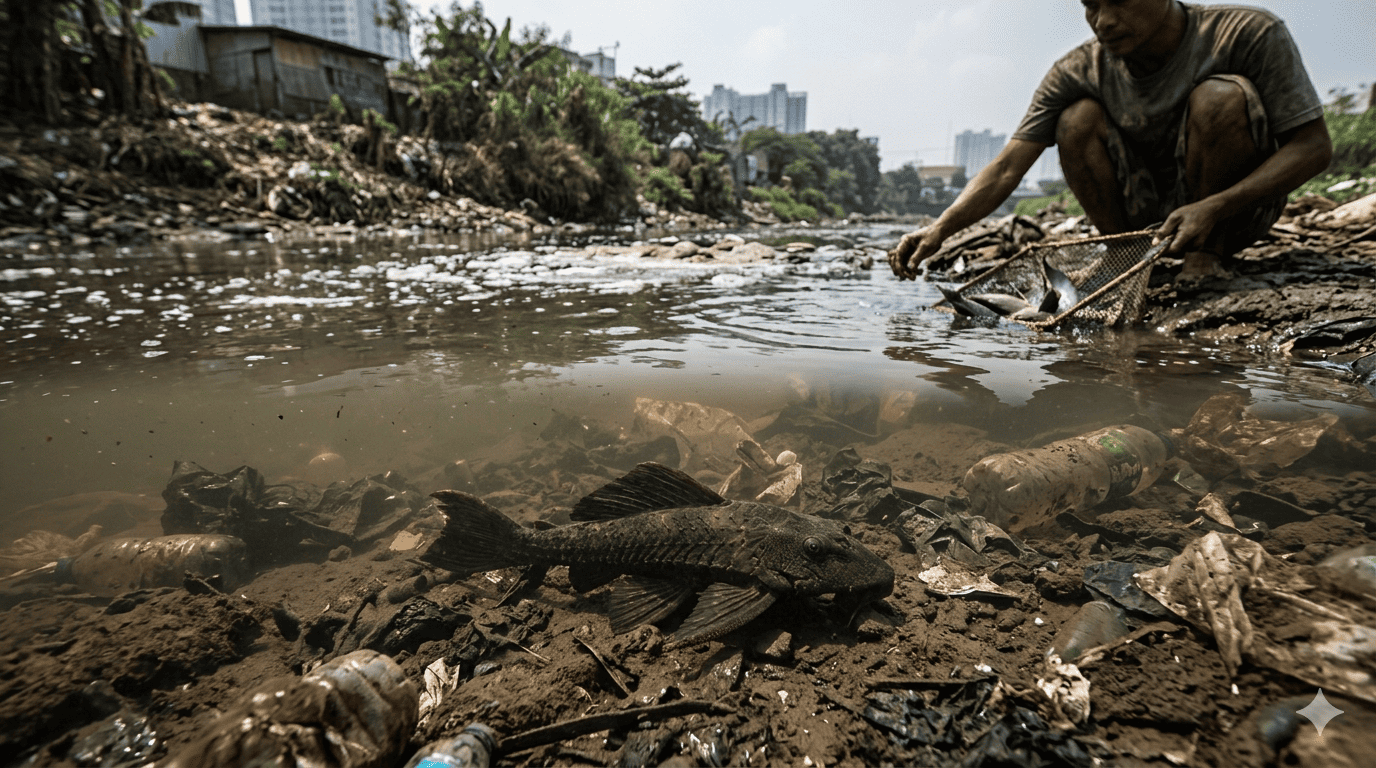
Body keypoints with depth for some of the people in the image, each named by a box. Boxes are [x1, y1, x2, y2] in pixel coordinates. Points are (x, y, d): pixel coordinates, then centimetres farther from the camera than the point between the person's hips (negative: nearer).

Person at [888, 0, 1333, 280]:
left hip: (1237, 212, -2)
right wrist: (939, 230, -35)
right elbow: (1007, 169, -18)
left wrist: (1213, 209, -32)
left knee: (1222, 95, -28)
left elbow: (1314, 147, -14)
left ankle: (1205, 256, -14)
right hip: (1146, 219, 2)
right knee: (1078, 117, -19)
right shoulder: (1079, 73, -11)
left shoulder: (1250, 36, -15)